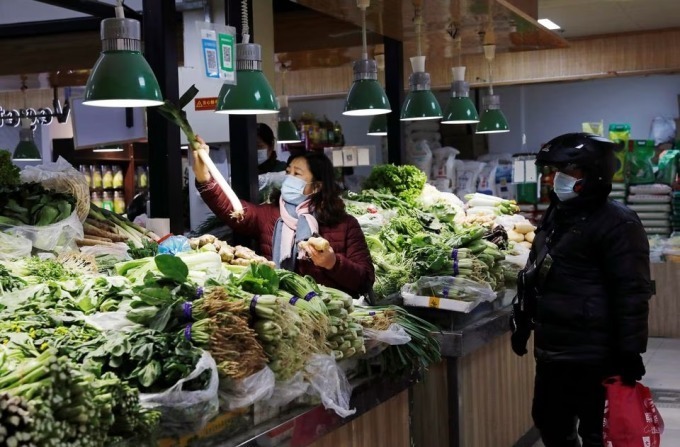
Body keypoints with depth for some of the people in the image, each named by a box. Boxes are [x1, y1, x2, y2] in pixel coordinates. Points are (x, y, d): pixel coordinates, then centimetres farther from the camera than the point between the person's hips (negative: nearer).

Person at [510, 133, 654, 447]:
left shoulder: (617, 223, -14)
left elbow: (632, 293, -18)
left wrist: (630, 351, -19)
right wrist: (522, 322, 22)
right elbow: (534, 275, 23)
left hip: (591, 355, -9)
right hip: (551, 349, 9)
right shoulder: (556, 215, 14)